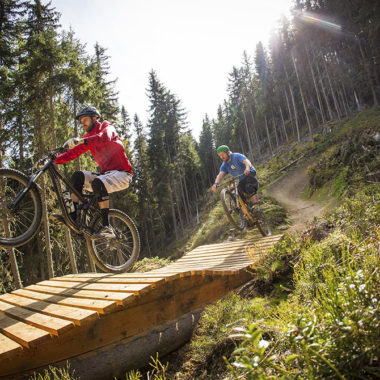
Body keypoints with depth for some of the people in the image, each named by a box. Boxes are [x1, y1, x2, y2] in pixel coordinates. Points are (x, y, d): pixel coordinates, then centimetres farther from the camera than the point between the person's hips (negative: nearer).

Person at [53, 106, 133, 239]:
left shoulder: (107, 127, -3)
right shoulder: (88, 137, 16)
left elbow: (105, 138, -29)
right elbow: (73, 153, 6)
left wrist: (81, 140, -43)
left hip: (122, 173, -7)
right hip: (105, 173, 7)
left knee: (98, 183, -34)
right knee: (78, 176, -13)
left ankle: (107, 227, -31)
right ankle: (74, 216, -14)